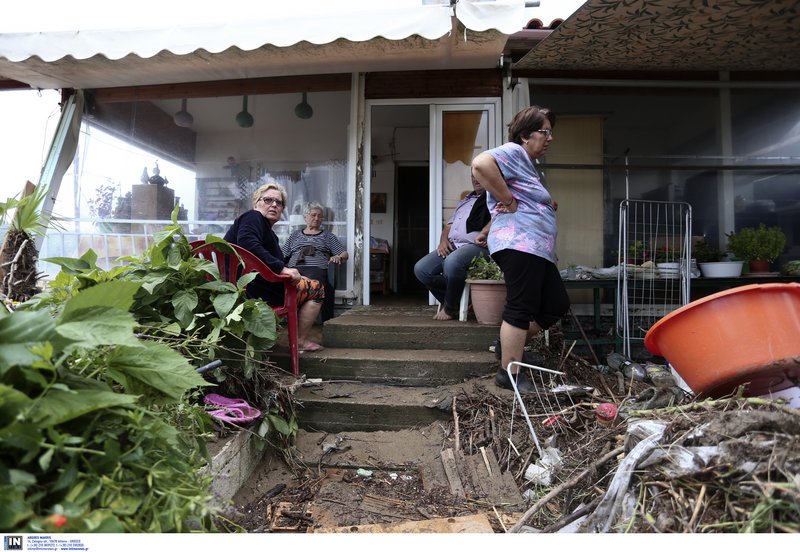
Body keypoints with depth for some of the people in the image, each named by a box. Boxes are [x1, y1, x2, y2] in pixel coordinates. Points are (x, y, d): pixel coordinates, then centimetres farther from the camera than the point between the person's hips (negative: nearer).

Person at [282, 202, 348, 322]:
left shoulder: (328, 236, 27)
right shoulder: (294, 235, 32)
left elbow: (344, 254, 19)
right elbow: (282, 255, 24)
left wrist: (338, 257, -4)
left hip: (317, 268, -1)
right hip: (294, 268, 2)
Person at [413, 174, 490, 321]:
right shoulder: (463, 202, 30)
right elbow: (449, 225, 26)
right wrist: (443, 240, 6)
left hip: (476, 246, -7)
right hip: (451, 246, 8)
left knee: (452, 263, -38)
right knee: (420, 269, -12)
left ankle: (450, 308, -14)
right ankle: (452, 300, -2)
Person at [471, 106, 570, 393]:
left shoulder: (530, 164, 26)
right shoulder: (513, 152, -6)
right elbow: (481, 164, -26)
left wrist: (547, 204, 19)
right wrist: (509, 201, -19)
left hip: (538, 248, 11)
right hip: (519, 243, -11)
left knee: (557, 305, 13)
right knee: (521, 309, -6)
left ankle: (512, 345, 24)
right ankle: (510, 374, 5)